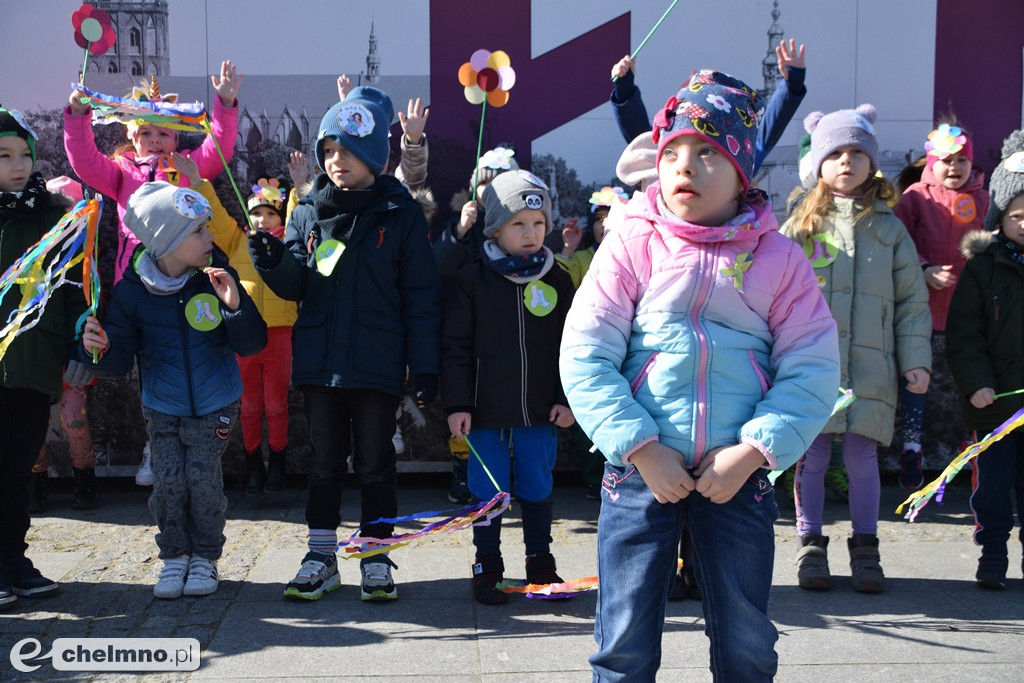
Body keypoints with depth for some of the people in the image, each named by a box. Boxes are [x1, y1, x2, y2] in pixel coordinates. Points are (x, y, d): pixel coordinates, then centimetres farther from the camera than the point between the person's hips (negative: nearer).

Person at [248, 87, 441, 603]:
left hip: (377, 364, -3)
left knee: (375, 461, 7)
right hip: (319, 360, 3)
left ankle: (376, 557, 19)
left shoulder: (400, 214, -2)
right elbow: (295, 287, 6)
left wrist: (425, 365, -7)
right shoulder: (309, 211, 7)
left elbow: (420, 296, -3)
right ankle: (321, 556, 22)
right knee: (324, 461, 11)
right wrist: (273, 261, -15)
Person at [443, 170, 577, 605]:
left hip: (540, 411, 2)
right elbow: (456, 346, -3)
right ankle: (487, 567, 22)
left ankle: (540, 563, 28)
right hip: (487, 410, -2)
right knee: (488, 492, 7)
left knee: (538, 489, 12)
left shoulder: (558, 281, 4)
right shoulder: (472, 280, -3)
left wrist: (567, 398, 2)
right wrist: (457, 403, -7)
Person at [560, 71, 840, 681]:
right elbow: (585, 356, -7)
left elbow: (813, 369, -2)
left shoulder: (778, 257, 2)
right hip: (639, 470, -1)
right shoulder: (632, 244, -1)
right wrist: (641, 448, -14)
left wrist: (753, 451, -12)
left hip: (740, 475, 1)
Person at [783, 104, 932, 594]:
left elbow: (912, 301, 10)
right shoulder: (800, 227, 6)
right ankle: (811, 545, 18)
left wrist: (916, 360, 3)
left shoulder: (889, 228, 10)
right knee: (811, 458, 4)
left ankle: (865, 548, 20)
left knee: (863, 460, 5)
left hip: (870, 366, 1)